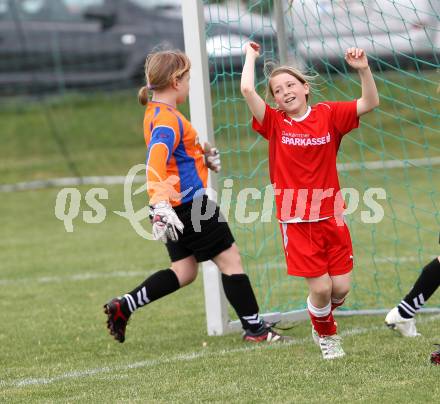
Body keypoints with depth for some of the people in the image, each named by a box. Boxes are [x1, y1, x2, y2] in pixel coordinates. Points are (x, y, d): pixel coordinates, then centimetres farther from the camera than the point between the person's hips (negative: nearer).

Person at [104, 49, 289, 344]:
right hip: (189, 204, -10)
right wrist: (160, 204, -46)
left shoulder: (155, 113, 12)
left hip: (178, 208, 10)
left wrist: (203, 157, 19)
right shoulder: (168, 119, -20)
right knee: (230, 258, 1)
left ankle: (123, 307, 6)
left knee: (184, 271, 14)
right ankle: (254, 328, 7)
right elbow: (156, 163, -35)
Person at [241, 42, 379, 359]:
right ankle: (325, 335, 23)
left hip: (331, 215, 2)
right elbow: (247, 89, -14)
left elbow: (370, 103, -4)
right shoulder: (275, 123, -2)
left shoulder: (328, 115, 3)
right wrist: (251, 56, 0)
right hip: (296, 220, -2)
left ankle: (325, 316, 36)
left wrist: (364, 70, -19)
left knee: (341, 287, 0)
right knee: (320, 287, -8)